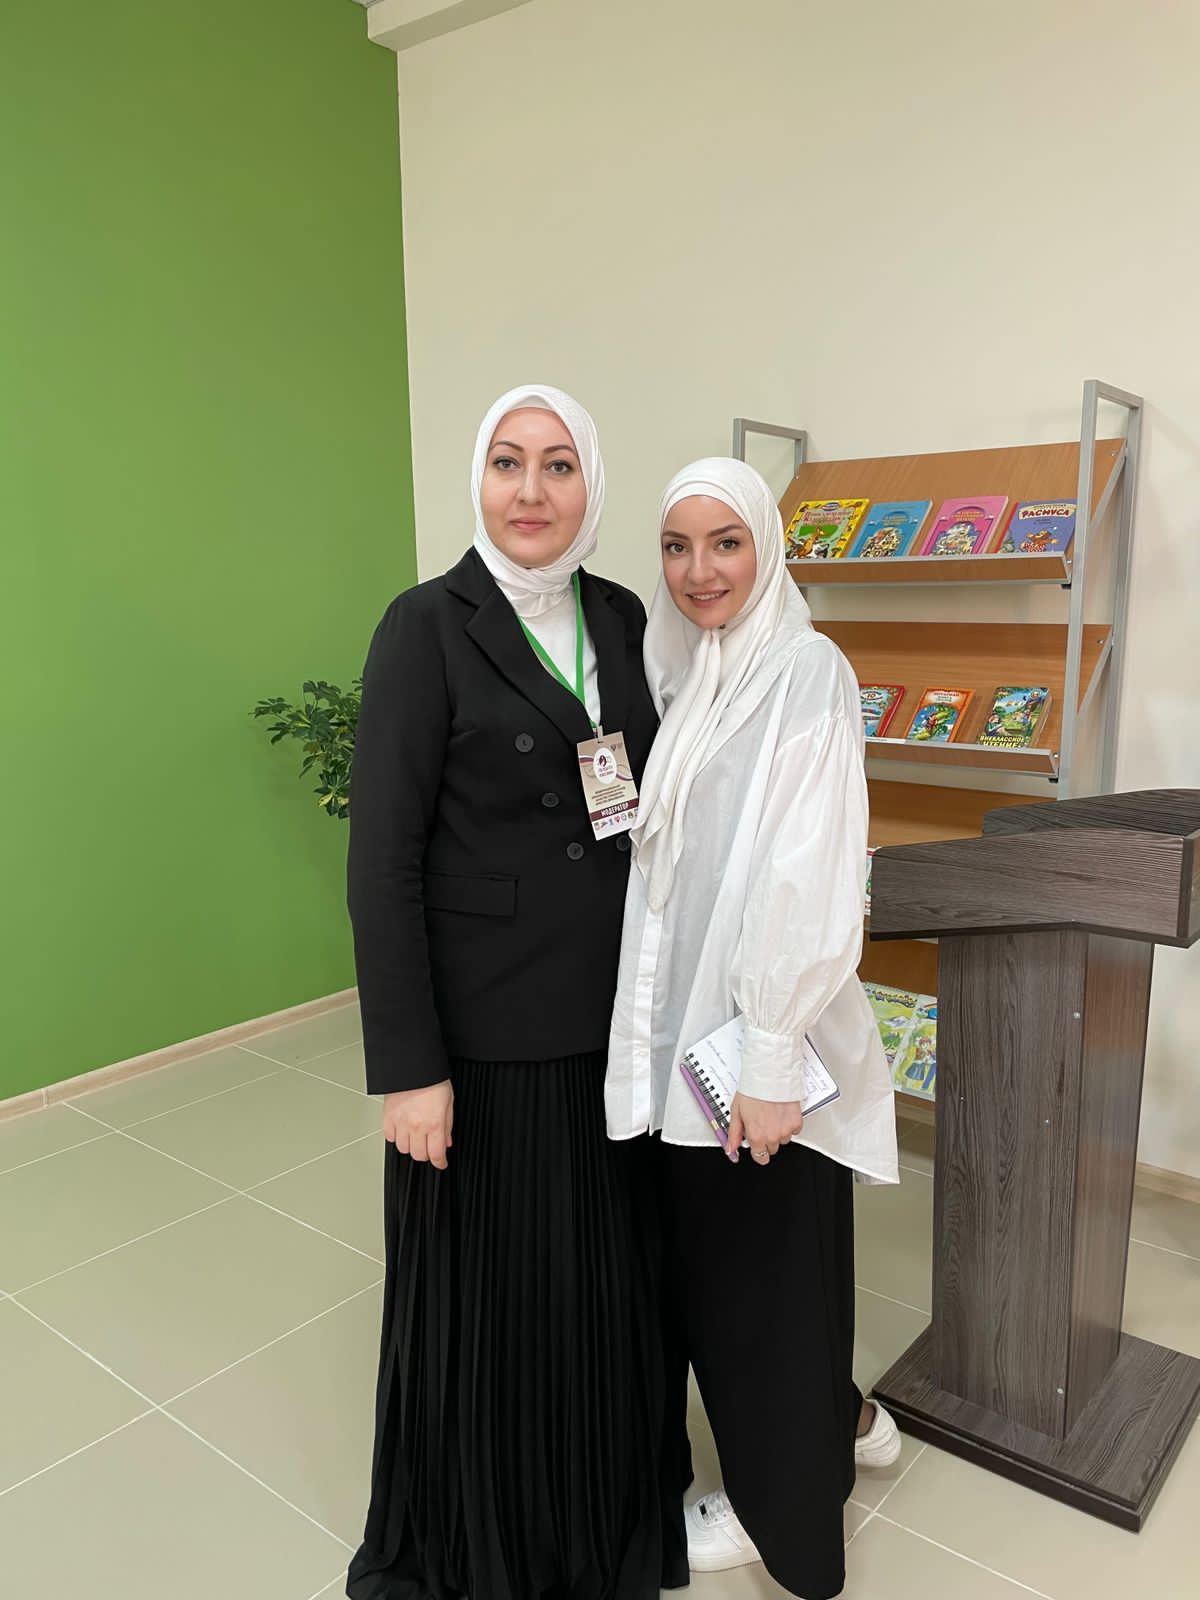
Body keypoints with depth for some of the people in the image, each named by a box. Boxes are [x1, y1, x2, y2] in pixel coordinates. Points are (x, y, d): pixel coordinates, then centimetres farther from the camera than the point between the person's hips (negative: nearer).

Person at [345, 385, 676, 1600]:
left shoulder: (620, 616, 5)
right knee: (486, 1286, 11)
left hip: (611, 1016, 5)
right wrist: (407, 1065, -14)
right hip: (485, 1028, -5)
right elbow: (381, 861, -13)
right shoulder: (427, 626, -11)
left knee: (607, 1276, 18)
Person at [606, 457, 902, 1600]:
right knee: (701, 1252, 20)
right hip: (676, 1026, 7)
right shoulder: (679, 675, 8)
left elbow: (812, 883, -20)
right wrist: (654, 1027, 9)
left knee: (763, 1262, 11)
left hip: (757, 1038, -7)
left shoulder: (807, 672, -15)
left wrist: (770, 1061, -20)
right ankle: (837, 1419, 46)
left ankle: (782, 1505, 38)